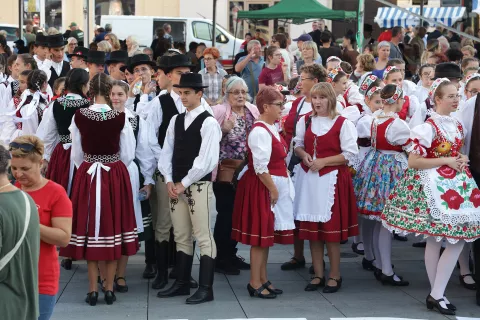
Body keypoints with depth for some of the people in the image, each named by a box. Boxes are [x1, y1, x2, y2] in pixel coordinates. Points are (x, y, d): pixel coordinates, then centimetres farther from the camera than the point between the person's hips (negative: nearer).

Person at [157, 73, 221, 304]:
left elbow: (207, 160, -16)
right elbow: (167, 152, 11)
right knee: (181, 237, 13)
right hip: (176, 186, 7)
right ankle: (182, 283, 22)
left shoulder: (208, 122, -9)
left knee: (203, 237, -3)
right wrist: (169, 181, -2)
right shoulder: (175, 120, 12)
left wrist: (184, 183, -13)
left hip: (199, 186, -7)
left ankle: (206, 289, 0)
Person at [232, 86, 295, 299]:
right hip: (262, 186, -10)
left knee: (266, 234, 14)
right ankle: (255, 283, 6)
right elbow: (260, 167, -22)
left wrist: (278, 188, 13)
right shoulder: (260, 132, -19)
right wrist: (273, 189, -17)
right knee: (260, 234, -3)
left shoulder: (271, 128, 12)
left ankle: (263, 279, 22)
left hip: (274, 185, 10)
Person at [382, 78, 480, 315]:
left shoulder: (457, 125, 11)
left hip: (454, 184, 8)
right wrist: (445, 161, -17)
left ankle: (436, 294, 10)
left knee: (458, 240, 3)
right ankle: (436, 295, 7)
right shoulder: (429, 127, -13)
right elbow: (413, 162, -16)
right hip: (433, 184, -8)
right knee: (433, 240, -2)